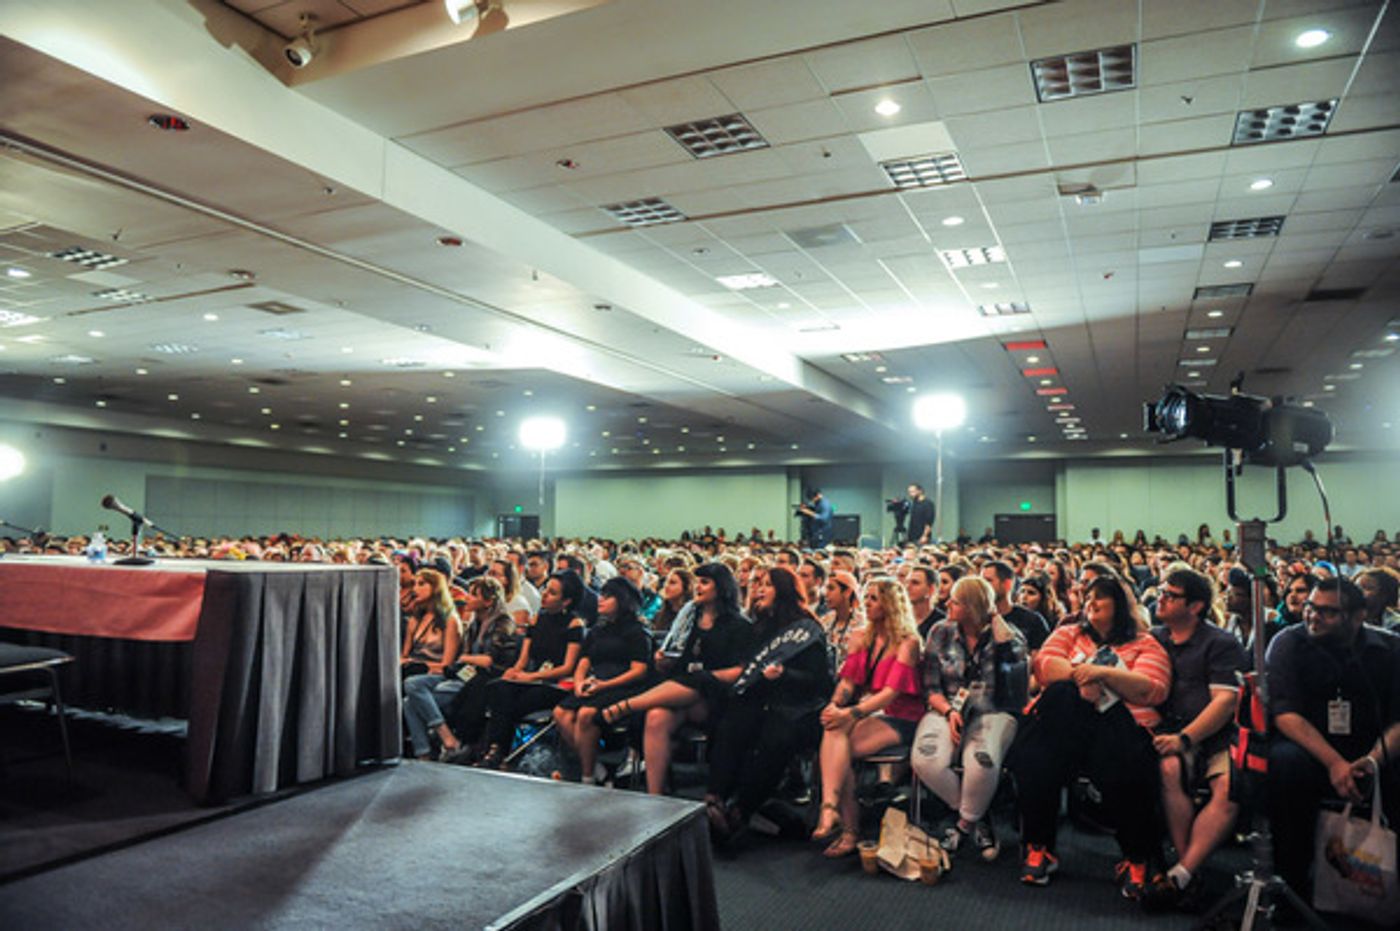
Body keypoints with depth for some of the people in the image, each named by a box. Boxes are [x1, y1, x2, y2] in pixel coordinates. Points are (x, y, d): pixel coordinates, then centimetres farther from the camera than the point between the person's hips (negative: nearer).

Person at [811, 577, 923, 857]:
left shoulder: (907, 642, -6)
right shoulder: (864, 639, 16)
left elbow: (891, 692, -16)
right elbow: (848, 680, 9)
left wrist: (850, 714, -26)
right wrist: (834, 705, -12)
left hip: (899, 719, -5)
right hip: (867, 713, 6)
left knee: (837, 742, -29)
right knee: (834, 733, -27)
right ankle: (848, 830, -28)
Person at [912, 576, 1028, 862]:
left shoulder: (1005, 634, 3)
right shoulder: (941, 632, 7)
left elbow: (1014, 653, -24)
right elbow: (930, 686, 6)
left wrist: (994, 615, -10)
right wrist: (948, 711, -13)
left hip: (993, 713, -2)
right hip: (947, 710, 2)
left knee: (982, 761, -35)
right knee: (925, 760, -29)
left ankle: (965, 821, -2)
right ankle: (977, 817, 0)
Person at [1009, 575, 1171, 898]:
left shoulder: (1145, 644, 19)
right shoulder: (1068, 633, 28)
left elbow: (1153, 691, 2)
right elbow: (1042, 665, 10)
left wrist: (1104, 672, -8)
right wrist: (1079, 677, -7)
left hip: (1119, 718, -2)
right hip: (1065, 716, 2)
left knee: (1125, 774, -34)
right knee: (1034, 760, -30)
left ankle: (1137, 859, -7)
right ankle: (1038, 847, -11)